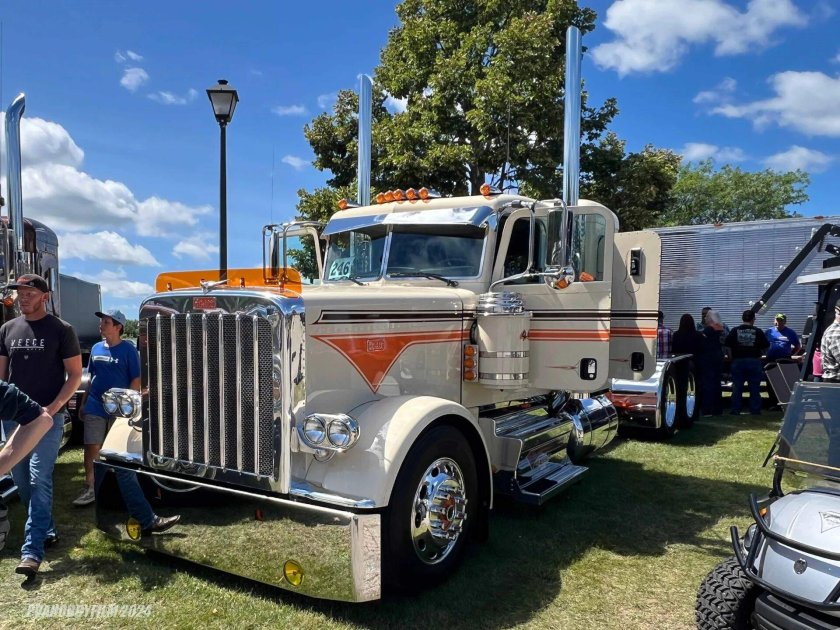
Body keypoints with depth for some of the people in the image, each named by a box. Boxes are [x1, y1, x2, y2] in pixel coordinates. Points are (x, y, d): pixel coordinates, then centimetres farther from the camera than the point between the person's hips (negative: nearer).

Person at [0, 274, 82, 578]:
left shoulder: (61, 330, -4)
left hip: (48, 417, -5)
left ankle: (33, 550, -9)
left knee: (39, 480, -10)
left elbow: (75, 374, -4)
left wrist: (53, 407, -15)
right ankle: (47, 530, 30)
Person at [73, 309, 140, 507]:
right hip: (95, 407, 4)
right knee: (91, 447, 0)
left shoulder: (128, 349, -9)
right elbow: (91, 377, 14)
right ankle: (89, 489, 6)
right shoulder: (96, 348, 7)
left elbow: (137, 379, -10)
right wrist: (84, 403, 11)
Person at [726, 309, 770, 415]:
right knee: (754, 388, 7)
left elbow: (727, 346, -1)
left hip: (738, 361, 0)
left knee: (737, 387, 5)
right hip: (754, 361, 0)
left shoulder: (734, 331, 0)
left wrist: (731, 357, 11)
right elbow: (765, 346, 2)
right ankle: (755, 410, 10)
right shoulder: (758, 331, -1)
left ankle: (735, 410, 6)